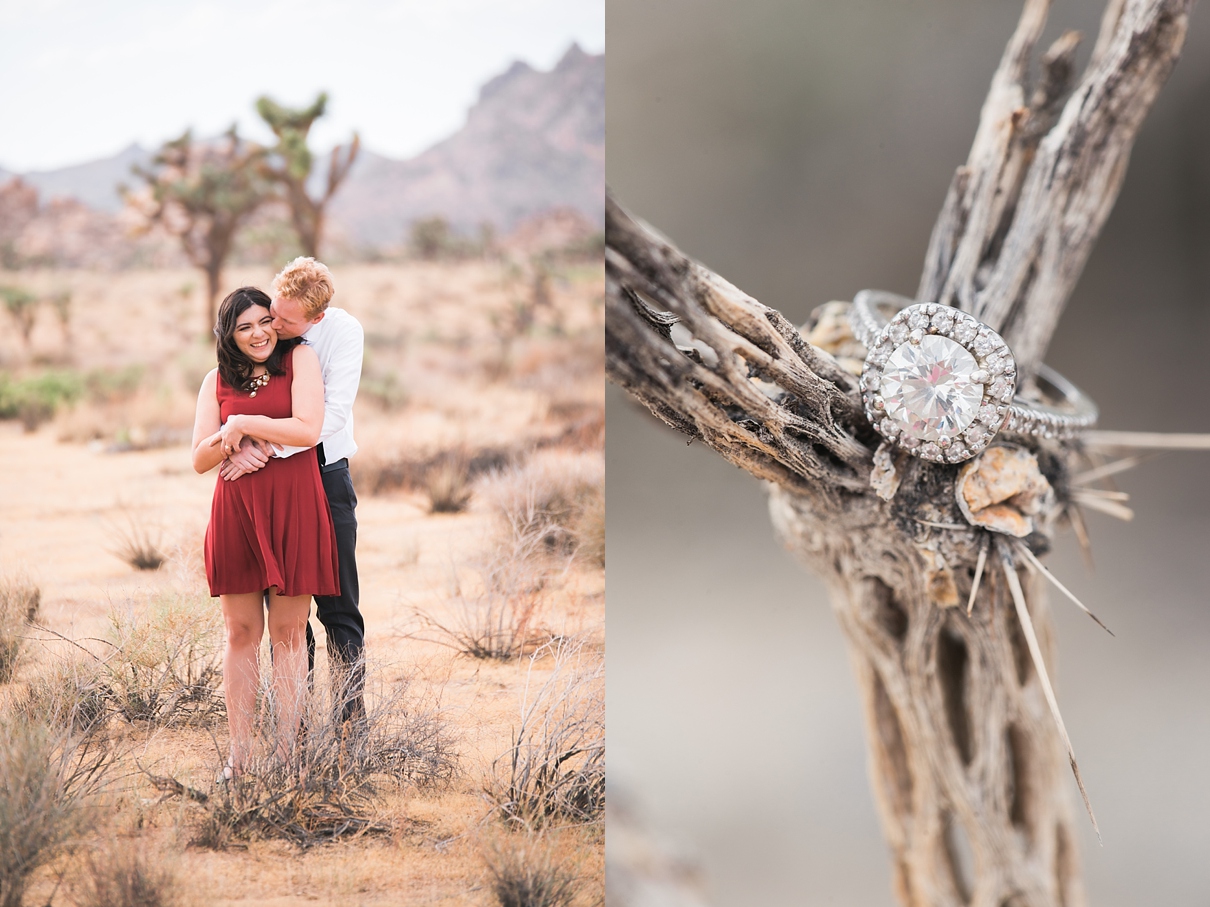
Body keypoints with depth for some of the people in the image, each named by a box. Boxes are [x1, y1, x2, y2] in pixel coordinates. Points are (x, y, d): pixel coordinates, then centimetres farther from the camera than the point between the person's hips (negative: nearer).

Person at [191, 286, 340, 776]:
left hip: (293, 510, -3)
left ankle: (287, 752, 3)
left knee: (289, 633, 0)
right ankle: (238, 755, 6)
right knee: (241, 633, 3)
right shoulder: (217, 381, 12)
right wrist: (230, 437, -10)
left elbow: (308, 429, -10)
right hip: (235, 511, 3)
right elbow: (200, 459, 10)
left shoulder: (300, 359, 4)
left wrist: (242, 424, -6)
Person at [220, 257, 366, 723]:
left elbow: (333, 413, -21)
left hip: (325, 473, -2)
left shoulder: (343, 331, -14)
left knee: (339, 606, -2)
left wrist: (268, 447, -29)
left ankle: (352, 718, 2)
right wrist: (244, 444, -22)